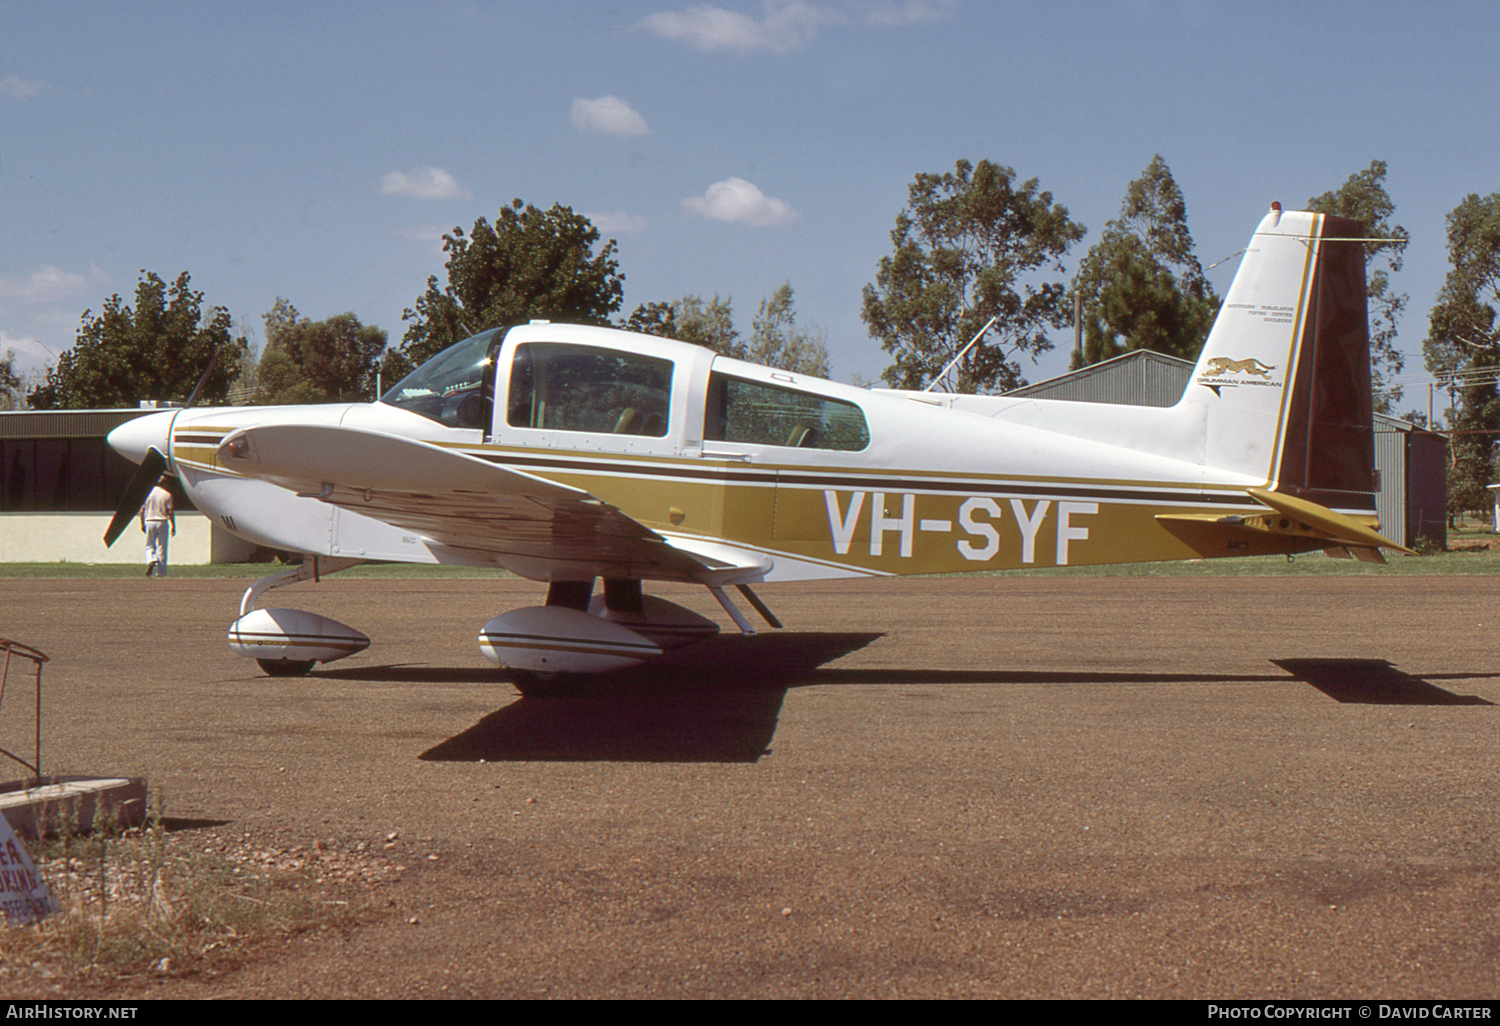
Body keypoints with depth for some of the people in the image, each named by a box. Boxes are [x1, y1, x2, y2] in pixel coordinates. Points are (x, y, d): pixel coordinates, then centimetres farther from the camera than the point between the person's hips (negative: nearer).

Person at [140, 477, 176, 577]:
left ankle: (150, 560, -17)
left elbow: (142, 510, 3)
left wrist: (142, 524, 12)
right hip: (162, 522, -1)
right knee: (161, 548, 3)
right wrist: (173, 527, 1)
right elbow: (170, 512, -5)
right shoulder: (167, 495, -3)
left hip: (149, 521, 1)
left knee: (149, 546, 13)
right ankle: (160, 572, 2)